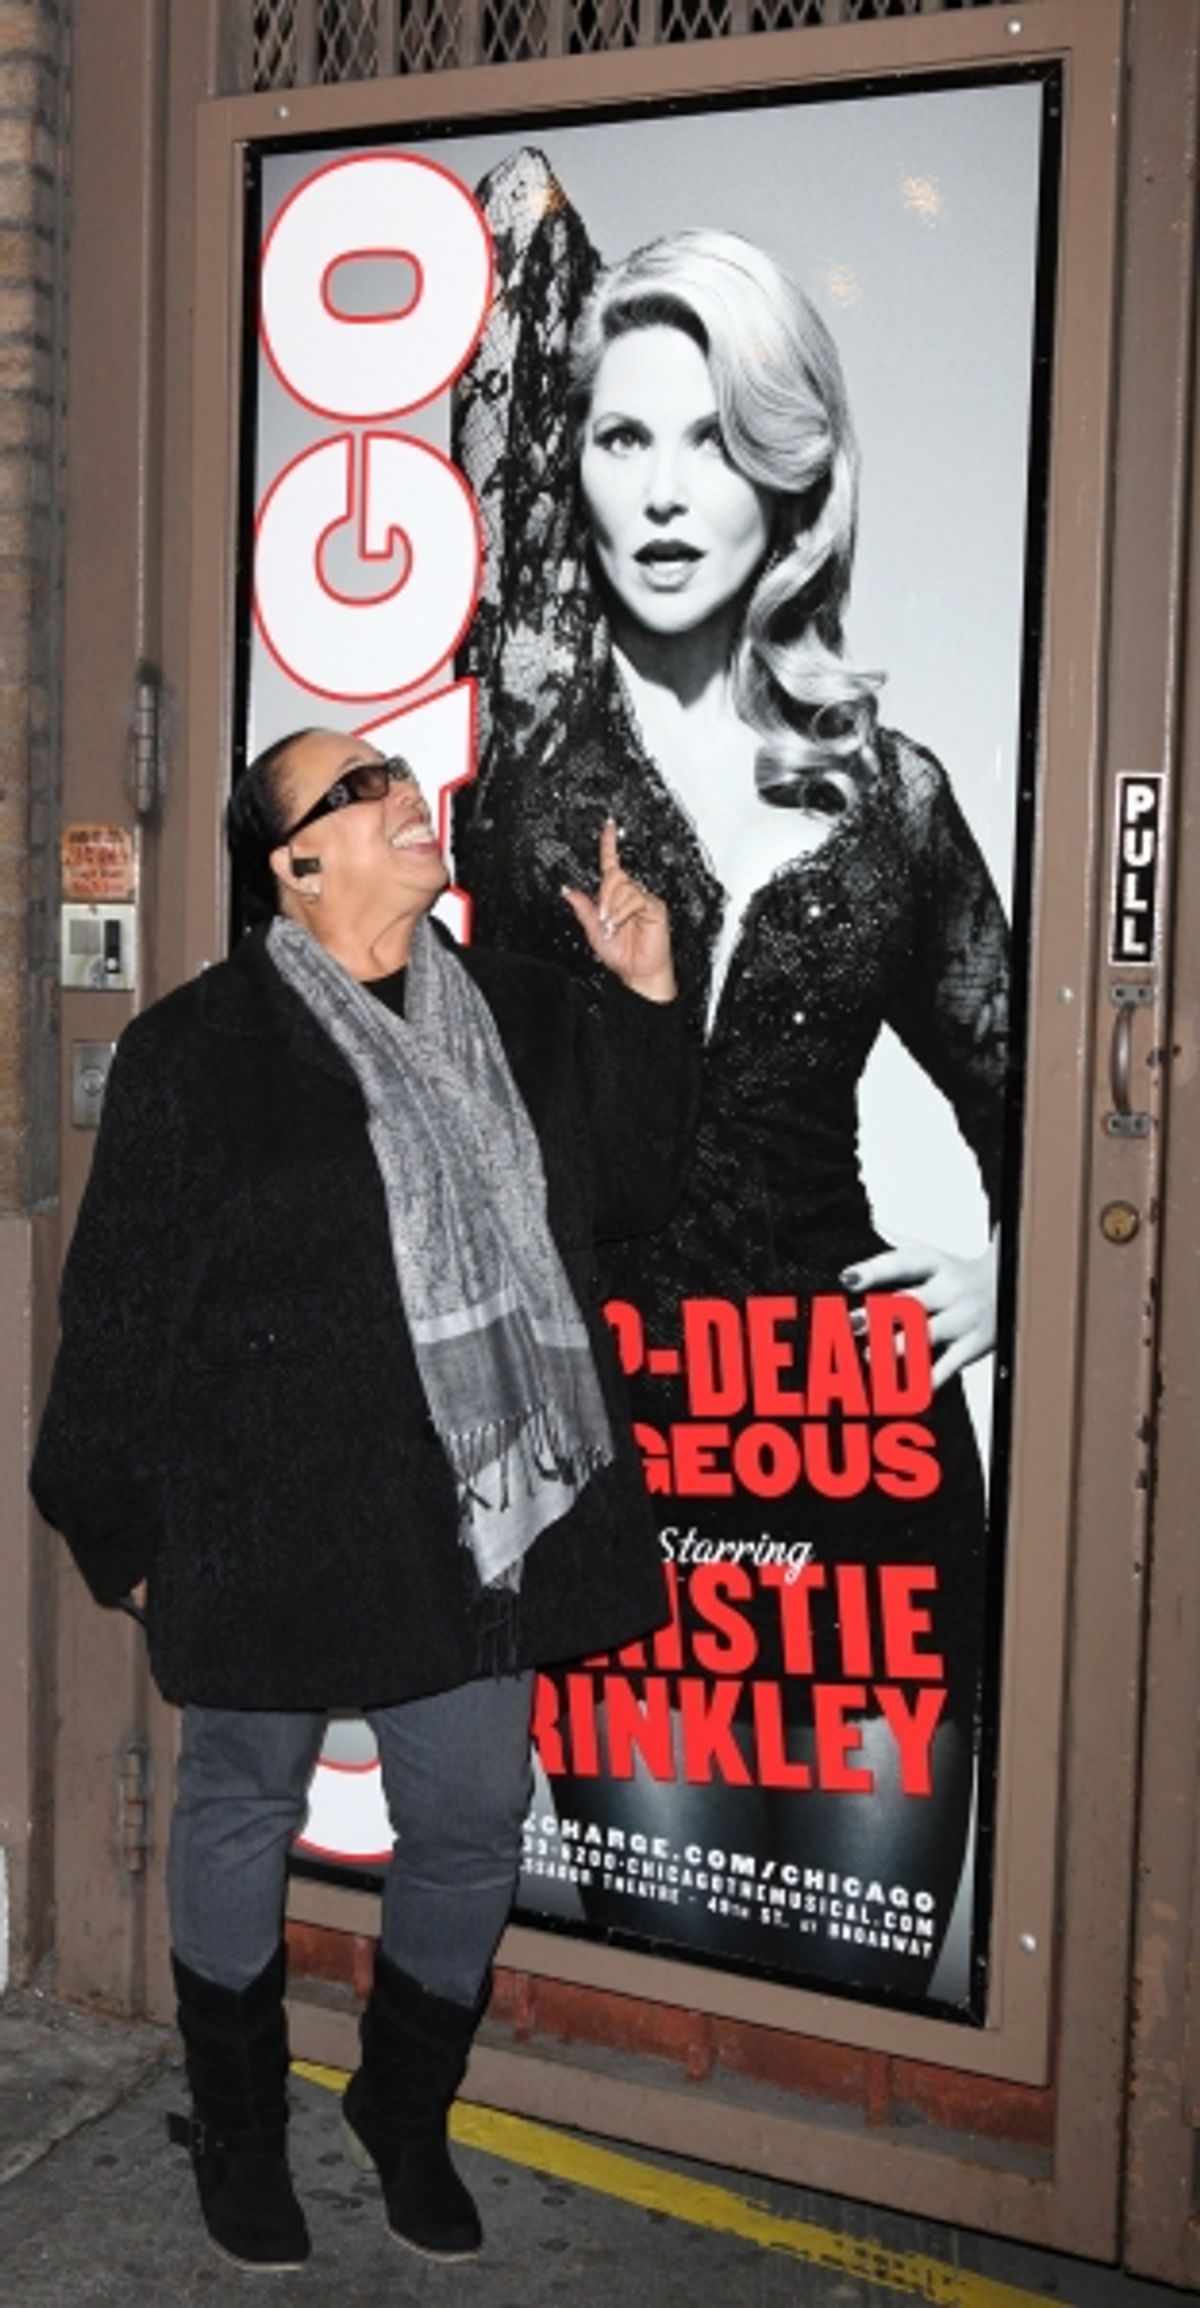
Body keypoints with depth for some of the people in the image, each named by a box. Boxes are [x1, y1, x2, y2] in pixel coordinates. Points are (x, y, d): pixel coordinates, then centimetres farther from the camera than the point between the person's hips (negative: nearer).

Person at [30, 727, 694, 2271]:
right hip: (273, 1531, -4)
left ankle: (405, 2111, 41)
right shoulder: (198, 1049, -9)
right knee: (242, 1818, 15)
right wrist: (127, 1531, -4)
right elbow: (122, 1308, -7)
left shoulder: (514, 1011, 7)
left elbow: (624, 1191, 10)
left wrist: (643, 1002, -1)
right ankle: (237, 2131, 40)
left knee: (472, 1829, 14)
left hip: (481, 1524, 5)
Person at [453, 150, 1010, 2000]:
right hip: (602, 1449, -1)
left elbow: (1015, 1085, 17)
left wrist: (1014, 1271, 3)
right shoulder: (520, 710, 0)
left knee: (872, 1974, 10)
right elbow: (523, 257, -3)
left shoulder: (888, 788, 5)